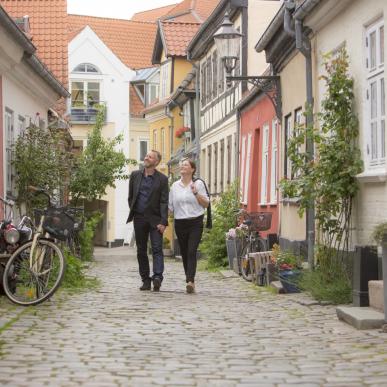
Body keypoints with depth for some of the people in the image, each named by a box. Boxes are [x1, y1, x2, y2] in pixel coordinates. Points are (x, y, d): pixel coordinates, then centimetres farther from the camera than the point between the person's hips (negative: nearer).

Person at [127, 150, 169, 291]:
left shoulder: (162, 179, -2)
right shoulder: (135, 175, 9)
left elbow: (164, 202, -7)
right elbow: (130, 197, 16)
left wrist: (163, 222, -14)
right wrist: (132, 213, 9)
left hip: (155, 219, -4)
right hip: (139, 219, 4)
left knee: (157, 249, -12)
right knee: (141, 251, 7)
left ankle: (157, 276, -21)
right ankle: (146, 280, 14)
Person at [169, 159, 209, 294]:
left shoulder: (198, 183, 2)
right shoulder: (175, 186, 10)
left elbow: (206, 204, 1)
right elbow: (170, 206, 14)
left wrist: (196, 193, -12)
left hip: (195, 223, -3)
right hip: (180, 223, 4)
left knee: (192, 252, -16)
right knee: (184, 253, 6)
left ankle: (190, 281, -23)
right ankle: (190, 280, 19)